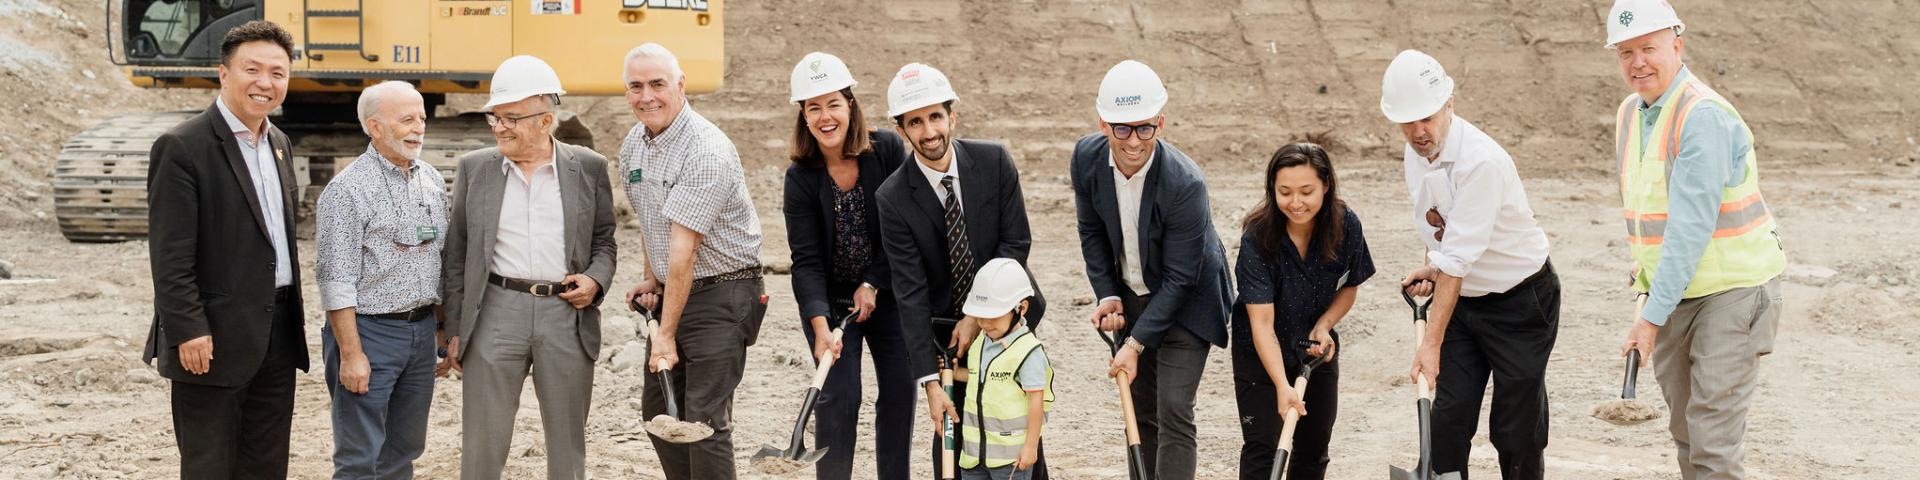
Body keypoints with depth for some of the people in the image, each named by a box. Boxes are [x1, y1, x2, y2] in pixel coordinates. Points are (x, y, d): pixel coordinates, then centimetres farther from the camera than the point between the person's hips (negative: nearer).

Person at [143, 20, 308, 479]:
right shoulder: (182, 147, -13)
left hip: (278, 334, 7)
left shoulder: (278, 143, 12)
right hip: (214, 338, -7)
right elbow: (170, 255, -16)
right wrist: (189, 332, -20)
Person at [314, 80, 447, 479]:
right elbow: (337, 279, -14)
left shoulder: (432, 181, 9)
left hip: (422, 330, 7)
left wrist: (444, 333, 13)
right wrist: (351, 354, -18)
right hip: (369, 331, -6)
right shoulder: (348, 189, -11)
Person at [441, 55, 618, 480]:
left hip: (568, 315, 0)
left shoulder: (588, 167, 3)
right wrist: (456, 329, 5)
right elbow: (457, 254, 8)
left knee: (568, 442, 10)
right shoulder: (475, 168, 5)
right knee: (483, 443, 3)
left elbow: (604, 241, 12)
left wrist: (596, 280, -8)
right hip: (496, 313, 0)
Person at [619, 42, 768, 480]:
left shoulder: (706, 152, -23)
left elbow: (684, 250, -25)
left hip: (721, 297, -9)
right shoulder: (633, 144, 6)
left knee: (705, 419, -11)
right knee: (657, 409, 14)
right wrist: (651, 280, 9)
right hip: (672, 294, 9)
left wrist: (666, 335, -25)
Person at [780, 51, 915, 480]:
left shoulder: (888, 149, -13)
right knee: (839, 395, -7)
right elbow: (806, 260, -19)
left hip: (887, 292, 2)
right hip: (829, 300, -2)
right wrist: (821, 329, -29)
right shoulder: (801, 177, -15)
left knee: (900, 388, 4)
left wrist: (872, 285, -12)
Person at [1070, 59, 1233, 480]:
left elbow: (1179, 278, -25)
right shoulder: (1087, 157, -15)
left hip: (1184, 302, -6)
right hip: (1132, 296, 6)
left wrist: (1136, 343, -24)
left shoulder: (1185, 183, -32)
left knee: (1173, 413, -11)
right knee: (1140, 410, 15)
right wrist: (1107, 295, -8)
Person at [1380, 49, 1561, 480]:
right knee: (1447, 418, -1)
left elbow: (1458, 260, -29)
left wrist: (1432, 343, -29)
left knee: (1517, 430, -1)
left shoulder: (1481, 160, -28)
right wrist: (1431, 269, -3)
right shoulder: (1416, 152, -2)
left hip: (1521, 301, -7)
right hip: (1462, 298, 7)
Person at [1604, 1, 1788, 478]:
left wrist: (1653, 316, -24)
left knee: (1714, 438, -10)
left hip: (1732, 287, -8)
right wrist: (1649, 295, 12)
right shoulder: (1631, 113, 8)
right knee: (1685, 433, 13)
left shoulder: (1704, 116, -19)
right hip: (1674, 293, 8)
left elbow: (1690, 227, -24)